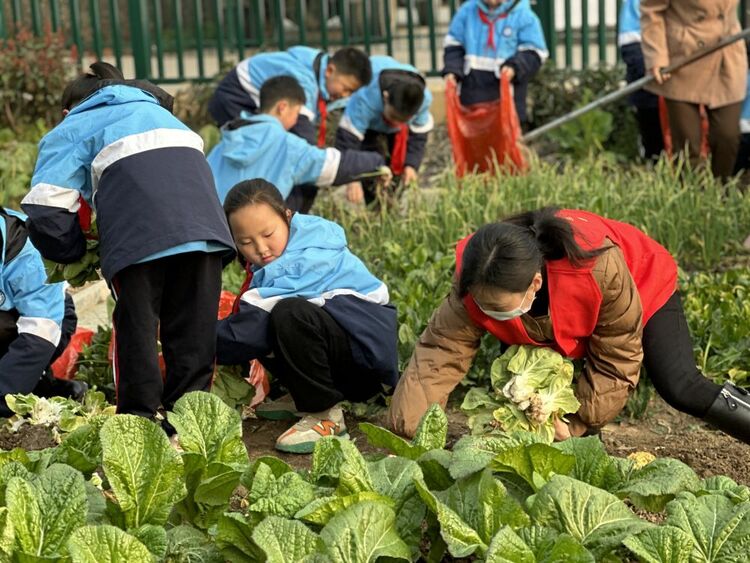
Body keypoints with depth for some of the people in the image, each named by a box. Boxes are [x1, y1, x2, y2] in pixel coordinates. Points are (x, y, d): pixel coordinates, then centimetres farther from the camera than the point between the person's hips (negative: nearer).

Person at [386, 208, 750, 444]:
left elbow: (617, 362, -32)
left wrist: (576, 424, -28)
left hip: (644, 284, -4)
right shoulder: (478, 287, -37)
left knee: (681, 390, -15)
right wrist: (403, 437, -41)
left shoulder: (601, 267, -46)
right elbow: (437, 358, -35)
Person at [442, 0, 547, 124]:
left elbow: (534, 53, -3)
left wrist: (515, 68, -22)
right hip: (473, 94, 3)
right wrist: (451, 71, -5)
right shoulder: (467, 11, 7)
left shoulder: (523, 15, -2)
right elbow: (453, 45, 13)